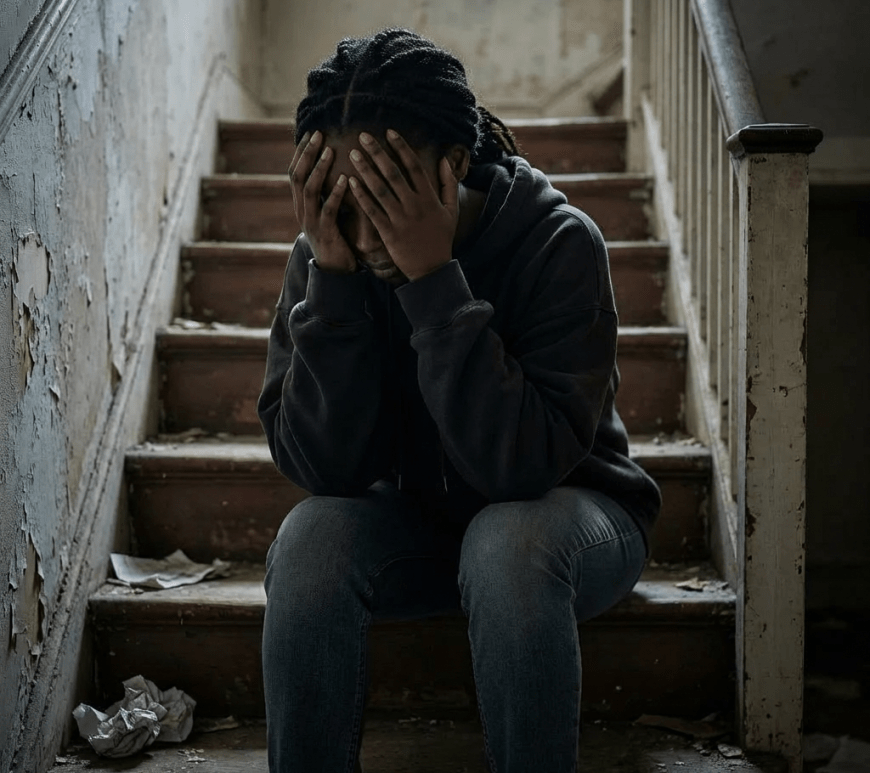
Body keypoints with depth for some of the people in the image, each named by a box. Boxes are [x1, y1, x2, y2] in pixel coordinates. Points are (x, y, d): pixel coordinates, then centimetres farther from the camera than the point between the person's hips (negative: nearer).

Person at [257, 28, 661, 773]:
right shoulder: (326, 255, -14)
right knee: (310, 537, -27)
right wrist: (332, 278, -30)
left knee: (506, 541, -35)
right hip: (419, 520, 3)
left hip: (564, 510, -2)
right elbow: (323, 468, -21)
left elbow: (519, 466, -32)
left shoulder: (560, 244, -24)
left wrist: (434, 279, -38)